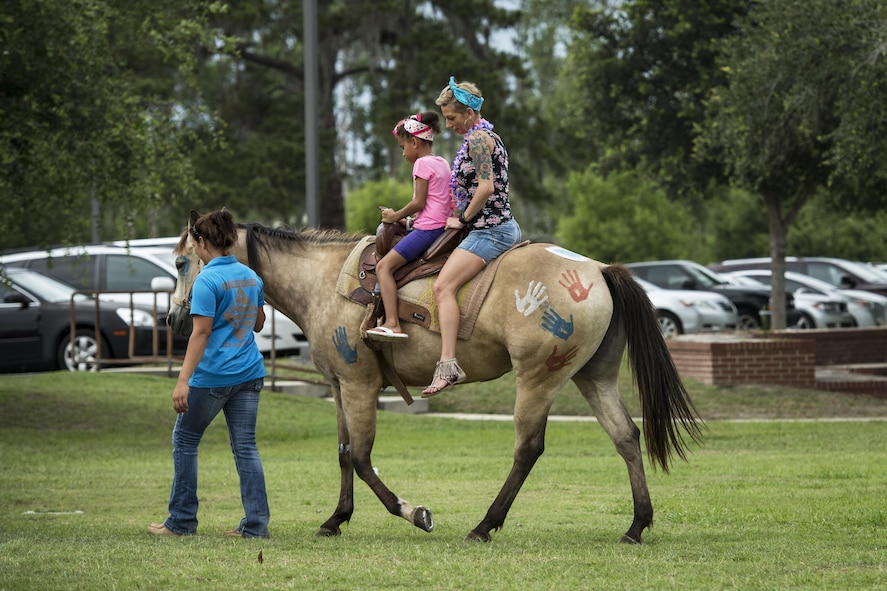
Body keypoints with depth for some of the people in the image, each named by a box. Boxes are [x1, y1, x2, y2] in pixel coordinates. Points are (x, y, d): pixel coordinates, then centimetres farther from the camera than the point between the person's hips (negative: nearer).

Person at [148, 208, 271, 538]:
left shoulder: (207, 281, -14)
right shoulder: (251, 276, 8)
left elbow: (201, 332, -20)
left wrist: (183, 380, -23)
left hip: (212, 376, -6)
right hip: (250, 373, 6)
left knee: (185, 440, 10)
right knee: (245, 447, 8)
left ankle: (182, 521, 14)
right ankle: (256, 523, 2)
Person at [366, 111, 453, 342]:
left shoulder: (422, 163, -9)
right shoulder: (443, 163, 18)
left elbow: (419, 202, -15)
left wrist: (396, 216, -1)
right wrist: (406, 218, 19)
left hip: (428, 228, -10)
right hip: (443, 225, 10)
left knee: (384, 266, -14)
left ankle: (392, 324, -25)